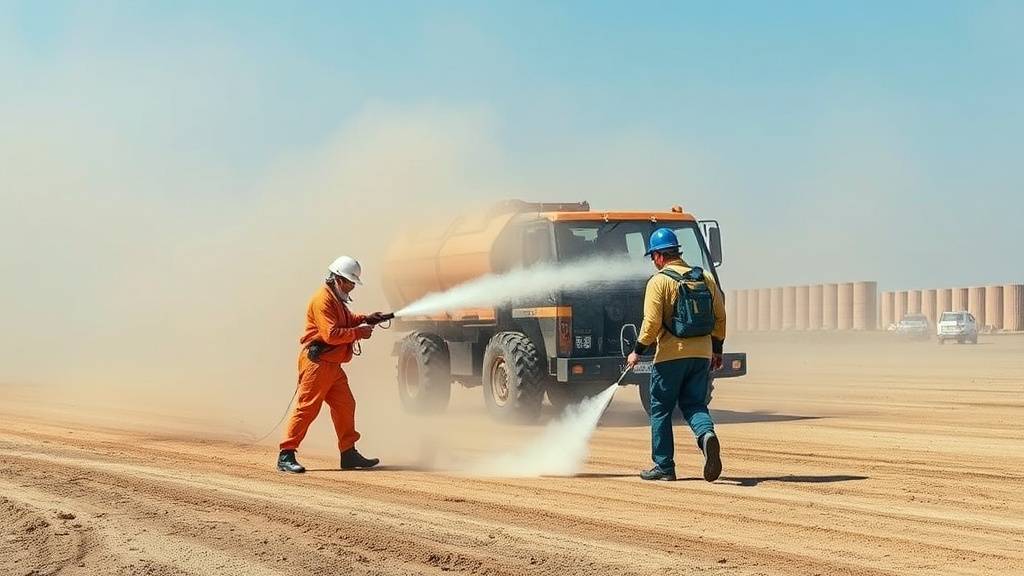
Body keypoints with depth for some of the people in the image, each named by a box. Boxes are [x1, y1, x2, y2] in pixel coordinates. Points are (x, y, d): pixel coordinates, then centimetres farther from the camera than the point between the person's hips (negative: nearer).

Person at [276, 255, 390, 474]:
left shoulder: (337, 299, 19)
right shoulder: (323, 300, -15)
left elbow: (346, 320, 32)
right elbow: (331, 334, -22)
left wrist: (365, 319, 15)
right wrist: (358, 333, -15)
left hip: (332, 365, 10)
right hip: (317, 363, -10)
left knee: (345, 406, 9)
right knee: (306, 408, -10)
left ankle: (349, 454, 16)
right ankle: (286, 456, -8)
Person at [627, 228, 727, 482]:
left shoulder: (659, 281, -8)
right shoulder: (705, 278, 9)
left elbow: (652, 323, -14)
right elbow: (720, 316, 11)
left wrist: (637, 352, -2)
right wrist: (716, 350, 20)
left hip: (671, 354, -5)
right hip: (702, 353, 5)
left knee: (660, 410, 7)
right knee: (694, 403, 13)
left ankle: (664, 466, 10)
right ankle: (707, 434, -19)